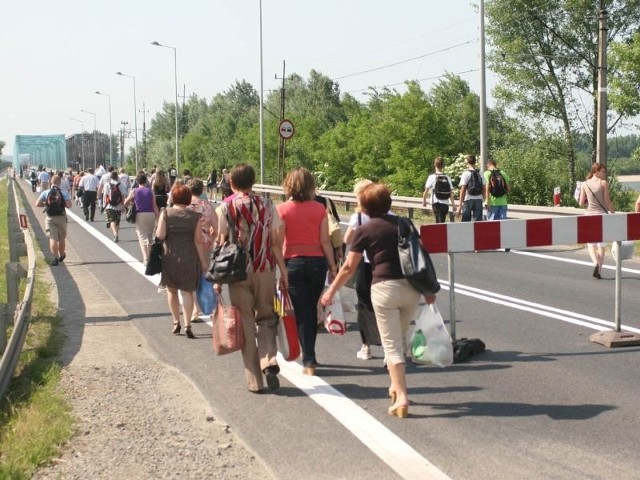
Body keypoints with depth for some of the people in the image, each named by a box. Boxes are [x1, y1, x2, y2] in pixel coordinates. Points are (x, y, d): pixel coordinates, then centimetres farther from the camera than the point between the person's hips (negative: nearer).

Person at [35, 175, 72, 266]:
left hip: (50, 218, -1)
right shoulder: (64, 193, -5)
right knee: (62, 238, 16)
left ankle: (56, 258, -16)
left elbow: (37, 204, -8)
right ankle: (61, 256, 33)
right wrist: (62, 203, 6)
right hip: (61, 218, 1)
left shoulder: (45, 193, -3)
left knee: (52, 238, -3)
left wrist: (46, 204, 8)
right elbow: (69, 205, -14)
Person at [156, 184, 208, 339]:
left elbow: (160, 235, -12)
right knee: (187, 291, 3)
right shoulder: (195, 216, -5)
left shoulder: (166, 213, -6)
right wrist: (203, 261, 0)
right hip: (189, 257, 0)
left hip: (169, 256, 1)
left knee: (172, 290, 17)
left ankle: (176, 322, 22)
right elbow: (198, 241, -6)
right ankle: (187, 325, -8)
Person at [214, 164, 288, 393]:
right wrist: (283, 272, 6)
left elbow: (222, 244, -5)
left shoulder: (225, 208, -5)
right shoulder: (267, 206, 1)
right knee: (266, 318, 17)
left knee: (246, 323, 6)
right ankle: (269, 361, -8)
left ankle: (254, 380, 8)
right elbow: (276, 242, 0)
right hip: (265, 270, 1)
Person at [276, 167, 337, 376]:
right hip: (317, 262, 3)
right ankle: (309, 355, 29)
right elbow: (325, 241, -1)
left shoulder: (283, 209, -6)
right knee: (311, 310, 17)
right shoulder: (319, 208, 0)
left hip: (293, 263, -2)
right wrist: (333, 265, 7)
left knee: (301, 313, 2)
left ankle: (309, 361, -2)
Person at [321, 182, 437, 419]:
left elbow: (349, 267, 3)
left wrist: (331, 290, 15)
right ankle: (396, 386, 30)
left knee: (392, 345, 0)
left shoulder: (364, 231, 0)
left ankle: (401, 397, -7)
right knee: (400, 339, 22)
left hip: (384, 287, -4)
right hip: (411, 286, 4)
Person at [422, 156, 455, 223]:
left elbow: (426, 191, -3)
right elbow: (451, 192, -1)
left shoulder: (432, 177, -5)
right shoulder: (447, 177, 3)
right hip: (445, 203, 3)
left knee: (440, 222, -7)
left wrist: (424, 201, 12)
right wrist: (453, 204, 2)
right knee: (442, 222, 16)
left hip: (436, 203, -3)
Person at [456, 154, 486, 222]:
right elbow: (483, 188, 7)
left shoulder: (466, 174, -7)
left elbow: (463, 190, -10)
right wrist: (483, 200, 17)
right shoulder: (480, 173, 6)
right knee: (478, 222, 5)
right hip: (478, 200, 4)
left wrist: (460, 204, -8)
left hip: (468, 200, -4)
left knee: (466, 222, 3)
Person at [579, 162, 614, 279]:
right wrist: (614, 213, 3)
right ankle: (599, 271, 8)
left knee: (591, 243, 10)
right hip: (602, 215, -1)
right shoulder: (604, 183, -5)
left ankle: (596, 263, -16)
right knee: (601, 245, 8)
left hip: (589, 215, 1)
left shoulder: (584, 184, 2)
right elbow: (608, 202, -7)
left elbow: (581, 203, 1)